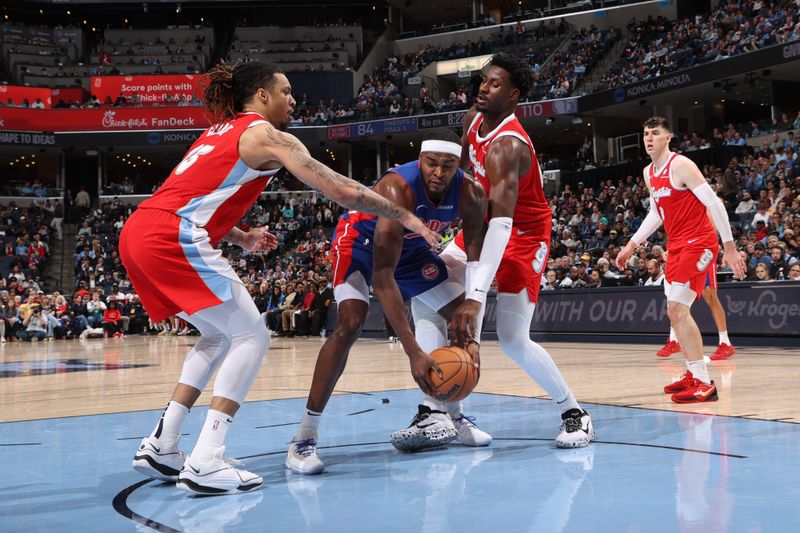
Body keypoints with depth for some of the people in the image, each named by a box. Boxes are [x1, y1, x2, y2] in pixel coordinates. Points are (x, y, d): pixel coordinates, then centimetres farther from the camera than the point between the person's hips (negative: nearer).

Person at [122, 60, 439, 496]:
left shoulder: (221, 131, 27)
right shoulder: (268, 136, 1)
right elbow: (342, 191, -3)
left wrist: (241, 238, 28)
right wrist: (405, 216, 8)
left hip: (138, 233, 9)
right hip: (173, 239, -9)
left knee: (218, 336, 20)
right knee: (251, 336, -1)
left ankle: (160, 447, 18)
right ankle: (205, 464, -6)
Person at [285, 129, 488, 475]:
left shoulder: (470, 195, -23)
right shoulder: (398, 189, -40)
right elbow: (382, 278, -42)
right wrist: (413, 351, -47)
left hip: (410, 247, 7)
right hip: (361, 242, -7)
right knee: (350, 323, -27)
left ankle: (441, 411, 21)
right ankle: (304, 439, -22)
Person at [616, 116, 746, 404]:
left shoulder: (680, 165, -15)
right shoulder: (649, 173, 12)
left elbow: (714, 203, -18)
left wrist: (730, 247, -20)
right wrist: (632, 245, 19)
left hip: (698, 243, -9)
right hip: (676, 245, 9)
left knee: (677, 308, -18)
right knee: (675, 311, 12)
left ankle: (704, 383, -17)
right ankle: (693, 375, 24)